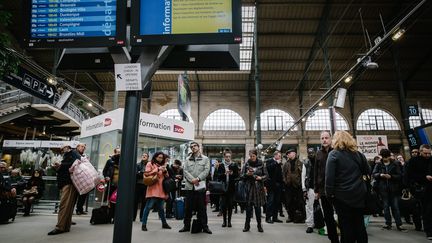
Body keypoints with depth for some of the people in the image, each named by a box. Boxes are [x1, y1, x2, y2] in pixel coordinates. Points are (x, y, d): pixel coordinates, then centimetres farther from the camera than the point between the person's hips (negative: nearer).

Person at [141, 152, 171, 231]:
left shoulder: (163, 165, 21)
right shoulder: (150, 164, 4)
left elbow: (167, 177, 21)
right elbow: (146, 174, -9)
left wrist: (165, 171, 0)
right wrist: (157, 169, -13)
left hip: (161, 189, 5)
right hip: (153, 189, -5)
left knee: (160, 207, 11)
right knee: (148, 206, -7)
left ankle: (164, 223, 20)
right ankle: (144, 224, 2)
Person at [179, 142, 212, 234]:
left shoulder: (205, 159, 5)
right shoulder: (187, 159, 12)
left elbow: (206, 171, -4)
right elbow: (185, 171, 1)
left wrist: (197, 179, -15)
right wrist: (192, 180, -13)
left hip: (200, 186, -2)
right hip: (189, 186, 2)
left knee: (201, 207, 3)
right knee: (188, 207, 8)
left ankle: (204, 226, 13)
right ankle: (186, 226, 21)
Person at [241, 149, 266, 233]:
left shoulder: (260, 164, 2)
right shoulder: (246, 164, 2)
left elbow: (265, 175, 6)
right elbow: (241, 175, 2)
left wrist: (261, 178, -12)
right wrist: (246, 174, -17)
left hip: (258, 188, 0)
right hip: (249, 187, 0)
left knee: (258, 207, 4)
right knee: (248, 207, 1)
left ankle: (259, 225, 18)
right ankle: (247, 225, 13)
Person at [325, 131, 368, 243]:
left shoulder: (334, 154, -9)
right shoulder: (357, 153, 5)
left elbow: (329, 176, -16)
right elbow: (367, 171, 14)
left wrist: (329, 193, -10)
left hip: (342, 195, -4)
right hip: (359, 194, 5)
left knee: (346, 225, 5)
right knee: (359, 224, 16)